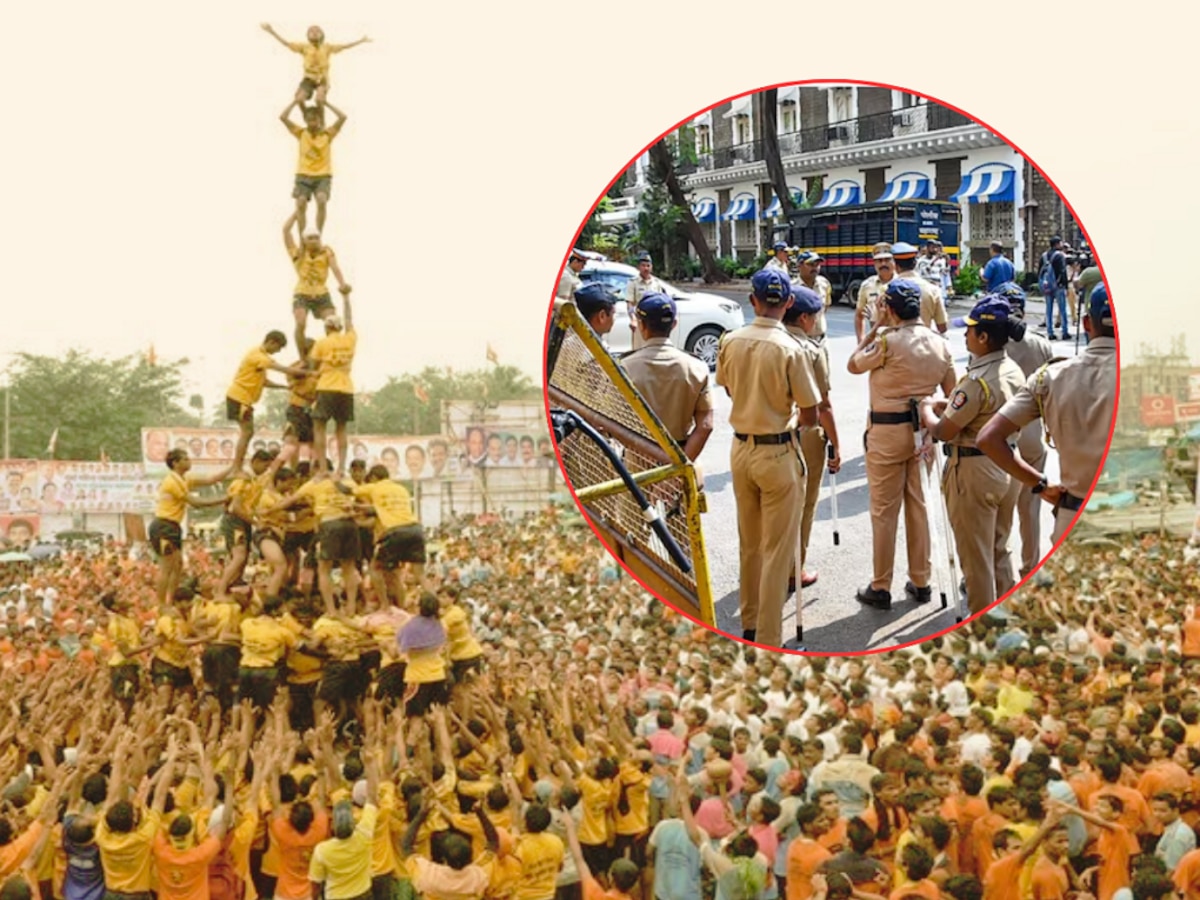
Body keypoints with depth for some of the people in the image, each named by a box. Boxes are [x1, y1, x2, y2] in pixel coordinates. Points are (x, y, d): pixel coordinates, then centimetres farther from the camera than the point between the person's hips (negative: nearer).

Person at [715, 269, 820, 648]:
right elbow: (810, 416, -12)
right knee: (776, 552, 3)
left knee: (749, 545, 20)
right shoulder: (791, 350, -18)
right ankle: (767, 641, 6)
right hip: (777, 453, -5)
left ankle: (749, 623, 32)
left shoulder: (730, 342, -4)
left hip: (741, 448, 5)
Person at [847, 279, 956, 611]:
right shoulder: (940, 344, 2)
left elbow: (853, 365, -1)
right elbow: (951, 394, 6)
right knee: (918, 506, 14)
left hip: (887, 431, -5)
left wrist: (875, 327, 3)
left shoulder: (887, 341, -16)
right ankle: (920, 582, 21)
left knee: (884, 511, 2)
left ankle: (881, 588, 9)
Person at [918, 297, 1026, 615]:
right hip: (1009, 466, 8)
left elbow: (943, 431, -19)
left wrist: (927, 409, 0)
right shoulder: (1014, 371, 1)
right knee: (999, 548, 21)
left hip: (974, 472, -8)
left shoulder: (977, 381, -24)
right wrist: (944, 405, 9)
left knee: (976, 554, 6)